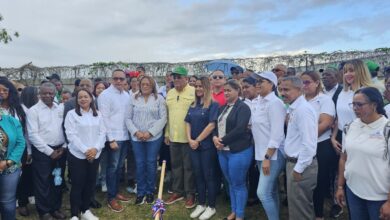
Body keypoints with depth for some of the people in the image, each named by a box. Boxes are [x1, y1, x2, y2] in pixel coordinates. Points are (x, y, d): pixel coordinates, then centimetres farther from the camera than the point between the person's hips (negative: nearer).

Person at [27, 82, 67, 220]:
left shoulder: (60, 109, 6)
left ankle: (55, 208, 29)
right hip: (42, 151, -4)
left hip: (59, 150, 4)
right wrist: (49, 151, -13)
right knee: (43, 182, 6)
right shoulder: (33, 111, -7)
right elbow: (33, 135, -12)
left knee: (57, 181, 14)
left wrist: (63, 146, -3)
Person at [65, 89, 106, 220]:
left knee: (90, 183, 11)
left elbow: (102, 133, 5)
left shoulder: (97, 114, 9)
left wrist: (96, 148, -11)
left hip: (95, 155, 4)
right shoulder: (71, 114, -3)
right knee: (77, 184, 2)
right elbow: (71, 135, -11)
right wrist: (85, 150, -17)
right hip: (77, 155, -4)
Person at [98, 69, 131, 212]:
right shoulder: (105, 95, -10)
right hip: (114, 137, -6)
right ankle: (111, 198, 14)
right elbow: (104, 118, -13)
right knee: (113, 167, 2)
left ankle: (116, 192, 30)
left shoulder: (127, 95, 9)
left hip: (125, 136, 6)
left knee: (120, 166, 16)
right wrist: (111, 139, -16)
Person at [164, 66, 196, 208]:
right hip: (173, 137, 6)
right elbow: (168, 115, 15)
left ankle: (190, 194, 18)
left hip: (189, 137, -6)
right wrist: (167, 133, 14)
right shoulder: (170, 93, 11)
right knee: (176, 165, 15)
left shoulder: (194, 92, -9)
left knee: (189, 167, 4)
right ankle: (178, 191, 29)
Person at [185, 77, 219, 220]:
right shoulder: (193, 105, 11)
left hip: (207, 145, -6)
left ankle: (211, 207, 16)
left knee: (209, 175, 3)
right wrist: (190, 139, -5)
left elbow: (212, 125, -17)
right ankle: (201, 204, 25)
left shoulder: (213, 104, -9)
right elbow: (188, 123, 10)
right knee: (198, 175, 13)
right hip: (194, 145, 6)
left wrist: (198, 140, -14)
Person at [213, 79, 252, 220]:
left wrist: (223, 141, -16)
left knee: (238, 184, 5)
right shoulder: (223, 108, 13)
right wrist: (215, 137, -8)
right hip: (223, 151, 7)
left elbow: (239, 129, -20)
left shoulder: (243, 107, -10)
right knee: (230, 183, 18)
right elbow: (216, 125, 13)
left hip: (238, 151, -7)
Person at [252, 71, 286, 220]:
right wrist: (262, 156, 13)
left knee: (263, 192, -8)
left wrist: (268, 157, -21)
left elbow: (277, 134, -20)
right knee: (271, 191, 16)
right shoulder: (260, 102, 9)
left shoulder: (274, 103, -15)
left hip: (273, 154, -8)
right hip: (262, 153, 8)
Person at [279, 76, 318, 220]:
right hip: (293, 162, 9)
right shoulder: (293, 108, 8)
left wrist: (299, 169, -20)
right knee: (297, 204, 23)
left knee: (299, 208, 6)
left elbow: (308, 143, -25)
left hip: (301, 166, -9)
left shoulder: (303, 109, -21)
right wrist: (292, 163, 16)